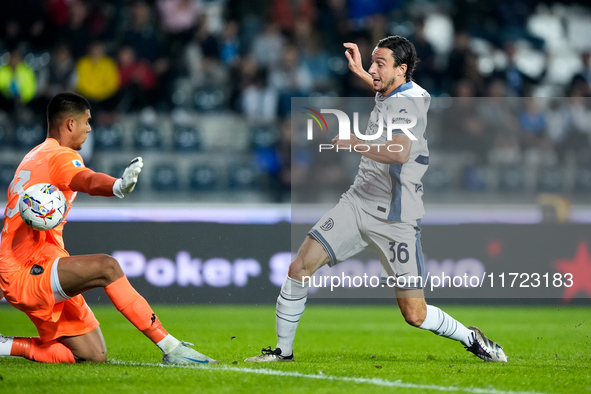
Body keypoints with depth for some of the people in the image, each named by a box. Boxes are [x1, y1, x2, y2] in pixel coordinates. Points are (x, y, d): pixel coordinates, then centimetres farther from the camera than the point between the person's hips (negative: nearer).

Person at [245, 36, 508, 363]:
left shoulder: (411, 100, -16)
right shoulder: (387, 96, 8)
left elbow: (400, 152, -36)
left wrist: (354, 142, -25)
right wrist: (359, 72, 32)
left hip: (397, 219, -7)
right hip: (358, 202, 7)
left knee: (415, 315, -7)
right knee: (300, 267, -8)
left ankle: (470, 338, 20)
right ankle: (283, 350, 6)